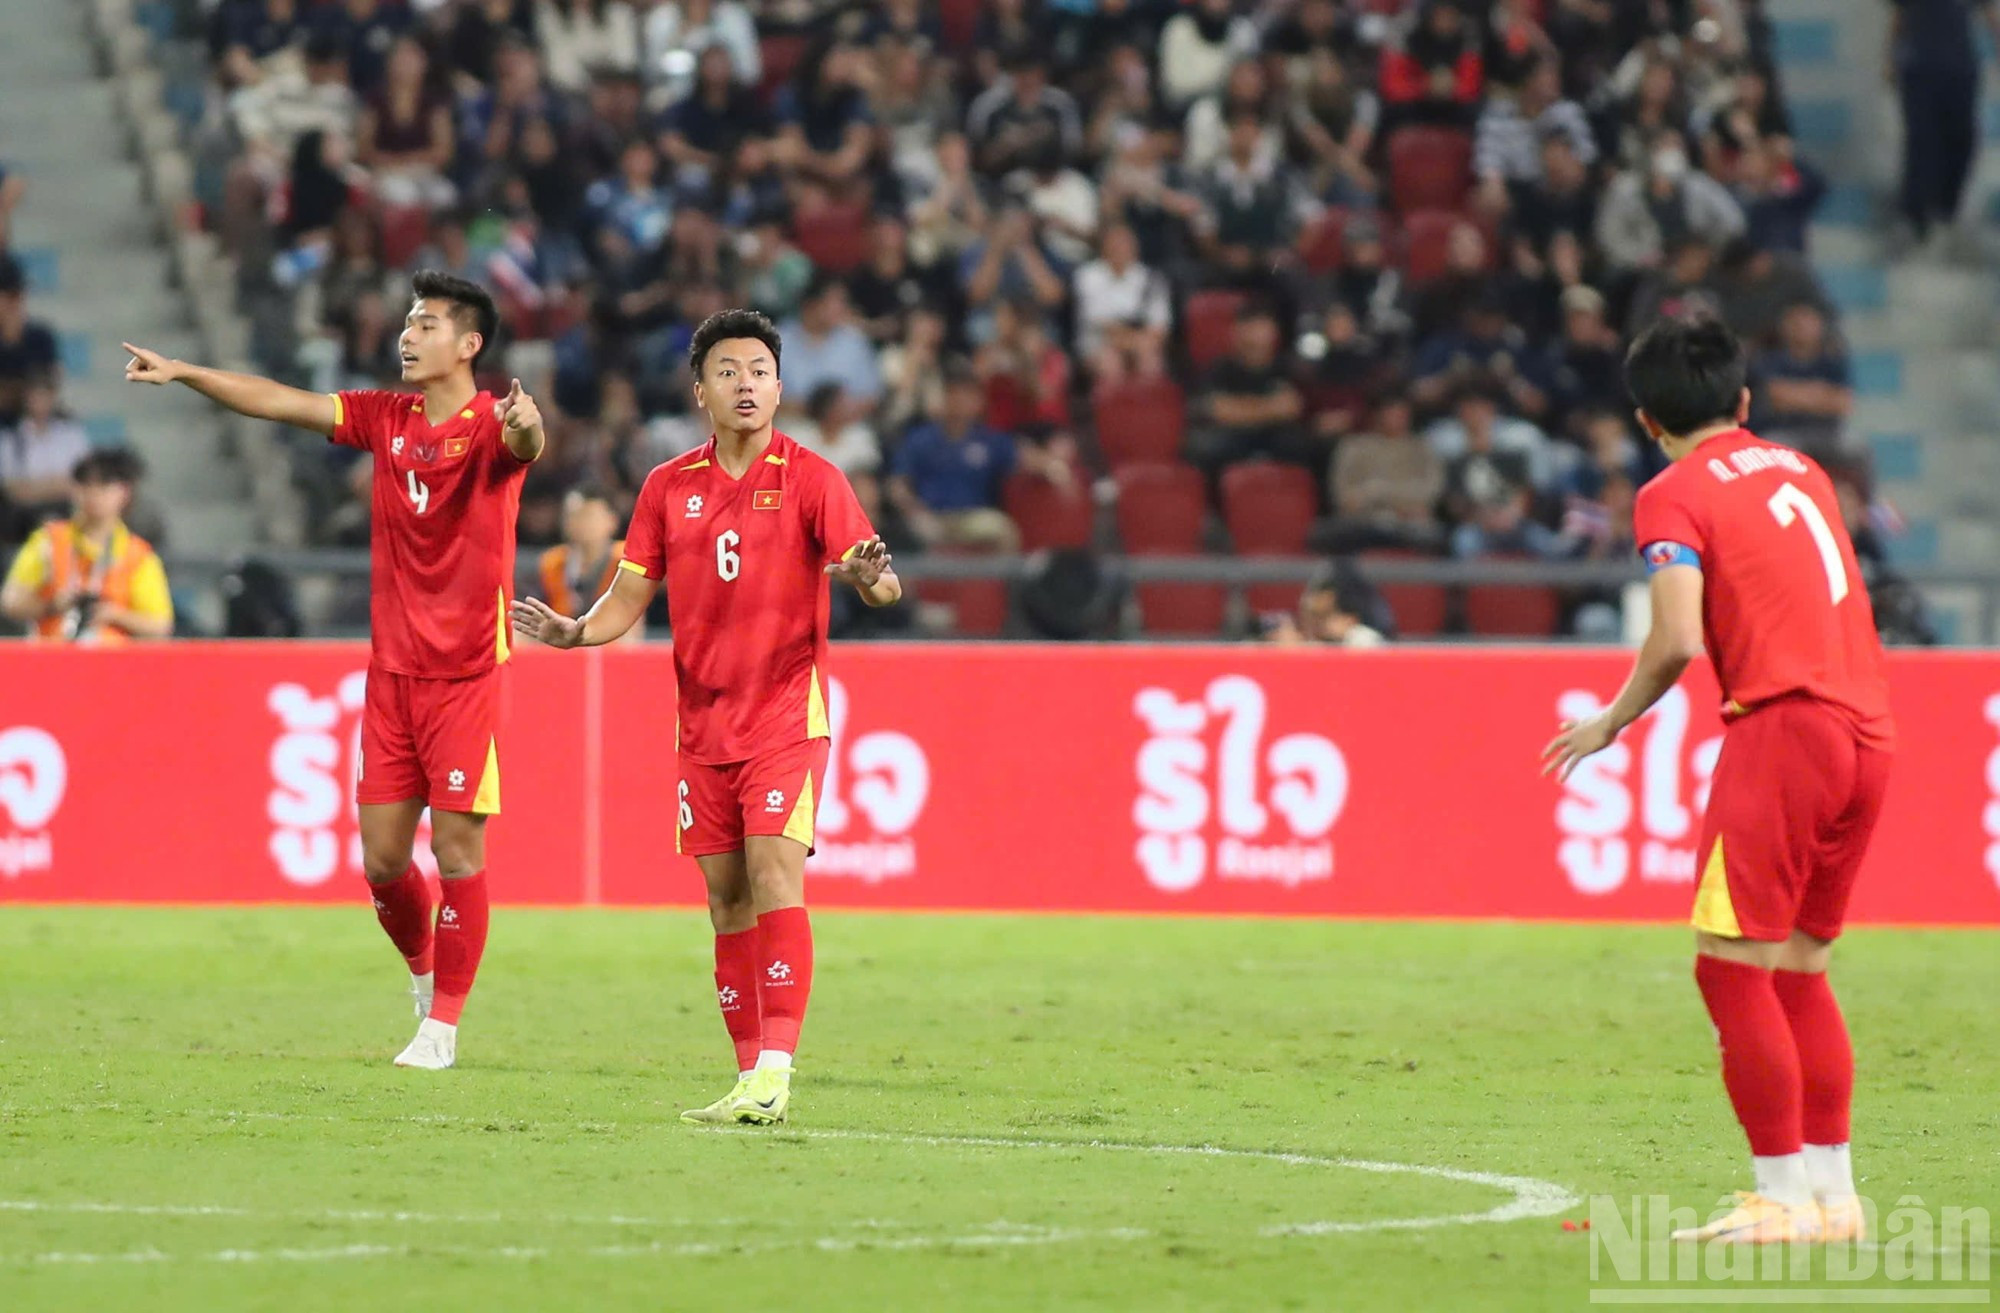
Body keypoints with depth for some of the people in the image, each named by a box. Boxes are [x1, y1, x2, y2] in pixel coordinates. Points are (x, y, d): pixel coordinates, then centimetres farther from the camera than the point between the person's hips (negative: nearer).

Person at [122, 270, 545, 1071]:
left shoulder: (489, 425, -10)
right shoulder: (386, 419, 7)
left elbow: (524, 446, -32)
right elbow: (281, 403, 6)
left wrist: (525, 427, -56)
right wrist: (185, 374, -1)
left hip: (466, 674, -5)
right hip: (392, 668, 5)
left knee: (456, 849, -5)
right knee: (381, 858, 5)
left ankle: (442, 1023, 6)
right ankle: (422, 968, 31)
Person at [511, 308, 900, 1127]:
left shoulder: (809, 478, -4)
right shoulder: (670, 488, 8)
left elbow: (880, 581, -11)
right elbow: (630, 595, 10)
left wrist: (868, 578, -35)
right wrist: (577, 631, -10)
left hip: (786, 713, -5)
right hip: (704, 722, 5)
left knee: (774, 876, -17)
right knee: (726, 899, 6)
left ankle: (775, 1073, -22)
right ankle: (750, 1078, 11)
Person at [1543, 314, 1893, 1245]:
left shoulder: (1674, 495, -1)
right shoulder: (1799, 470, 19)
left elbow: (1679, 641, -13)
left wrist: (1610, 723, 2)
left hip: (1784, 725, -7)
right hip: (1868, 730, 7)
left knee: (1732, 966, -4)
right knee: (1798, 971, 15)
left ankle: (1785, 1198, -9)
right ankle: (1832, 1192, 14)